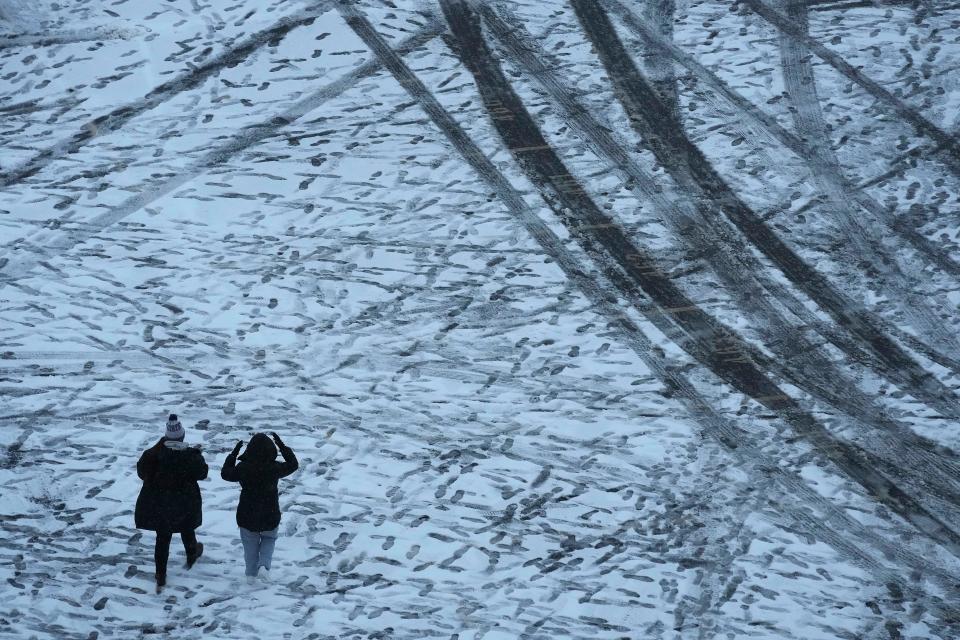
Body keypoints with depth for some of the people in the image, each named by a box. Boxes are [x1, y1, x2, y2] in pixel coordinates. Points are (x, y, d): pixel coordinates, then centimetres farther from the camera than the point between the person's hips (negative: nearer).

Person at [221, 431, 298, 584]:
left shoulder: (243, 468, -17)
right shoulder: (274, 468, -18)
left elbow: (225, 474, 2)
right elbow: (293, 464, 1)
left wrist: (233, 454, 6)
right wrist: (282, 446, 4)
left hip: (247, 517, 0)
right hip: (270, 517, 0)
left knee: (250, 545, 19)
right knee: (269, 539, 24)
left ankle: (251, 574, 25)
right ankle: (264, 565, 3)